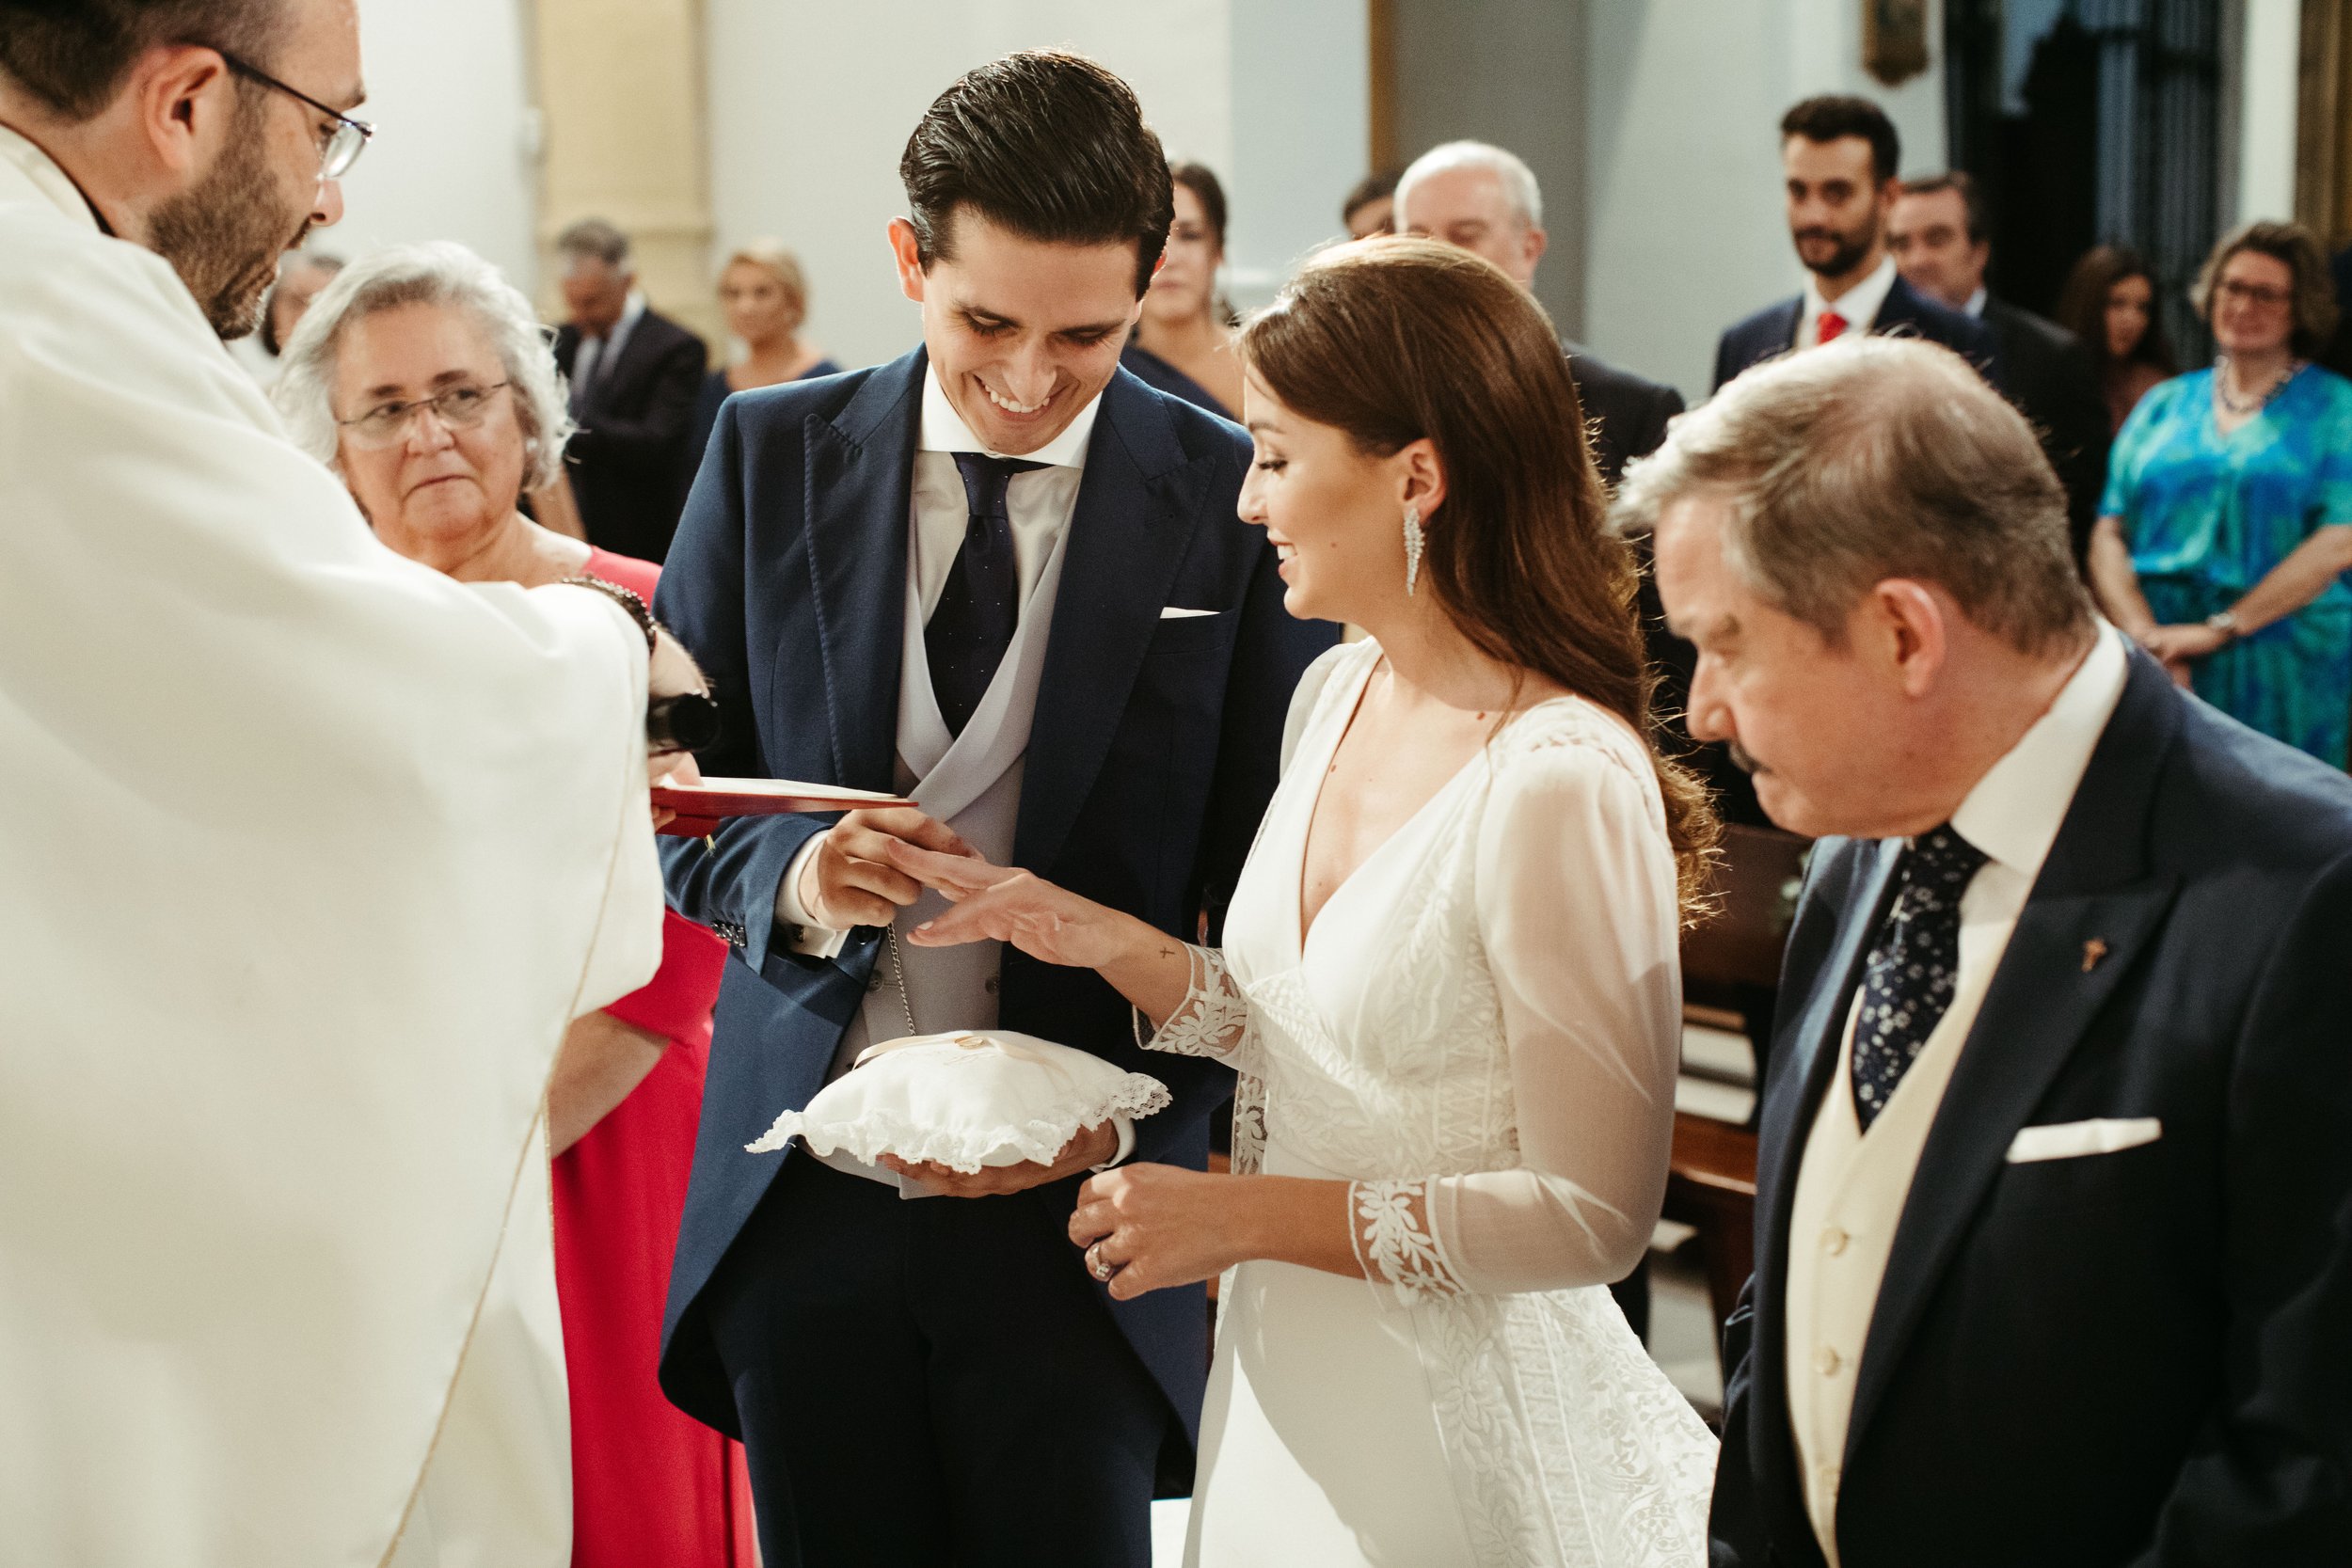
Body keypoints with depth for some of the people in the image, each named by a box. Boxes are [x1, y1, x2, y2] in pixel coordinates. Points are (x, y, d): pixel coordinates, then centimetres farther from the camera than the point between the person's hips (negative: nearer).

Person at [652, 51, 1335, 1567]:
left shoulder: (1237, 502, -5)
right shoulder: (770, 454, 1)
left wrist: (1135, 1114, -17)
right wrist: (792, 876, -15)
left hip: (1080, 1207, -2)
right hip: (800, 1197, 2)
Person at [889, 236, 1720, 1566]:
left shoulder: (1564, 784, -25)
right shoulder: (1338, 693, 1)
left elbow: (1596, 1212, -22)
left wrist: (1249, 1215, -19)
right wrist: (1112, 945, -6)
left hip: (1454, 1433, -7)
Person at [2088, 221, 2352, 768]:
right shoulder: (2162, 405, 13)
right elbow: (2108, 536, 6)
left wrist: (2220, 629, -14)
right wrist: (2146, 636, -12)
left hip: (2282, 676, -2)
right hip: (2162, 666, 2)